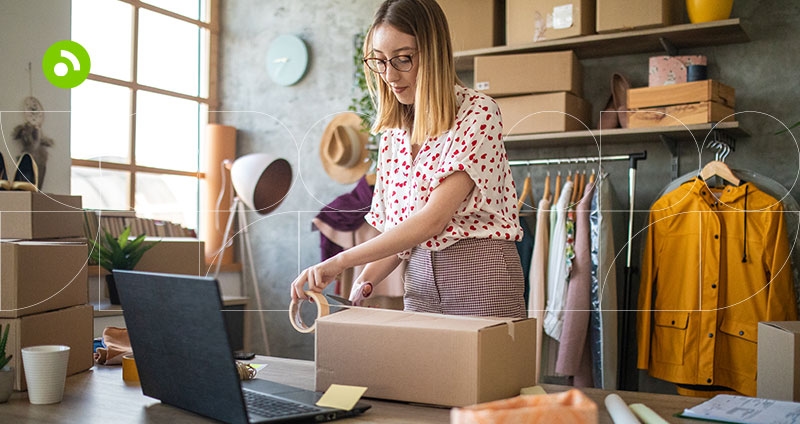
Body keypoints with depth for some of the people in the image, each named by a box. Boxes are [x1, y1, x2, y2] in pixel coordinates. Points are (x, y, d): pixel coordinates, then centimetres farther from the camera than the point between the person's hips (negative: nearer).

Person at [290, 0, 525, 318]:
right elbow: (395, 229, 12)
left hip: (480, 278, -5)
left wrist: (341, 261, -22)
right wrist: (363, 283, -6)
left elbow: (433, 218, -20)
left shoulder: (478, 114, -12)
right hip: (419, 279, 5)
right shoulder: (393, 131, 9)